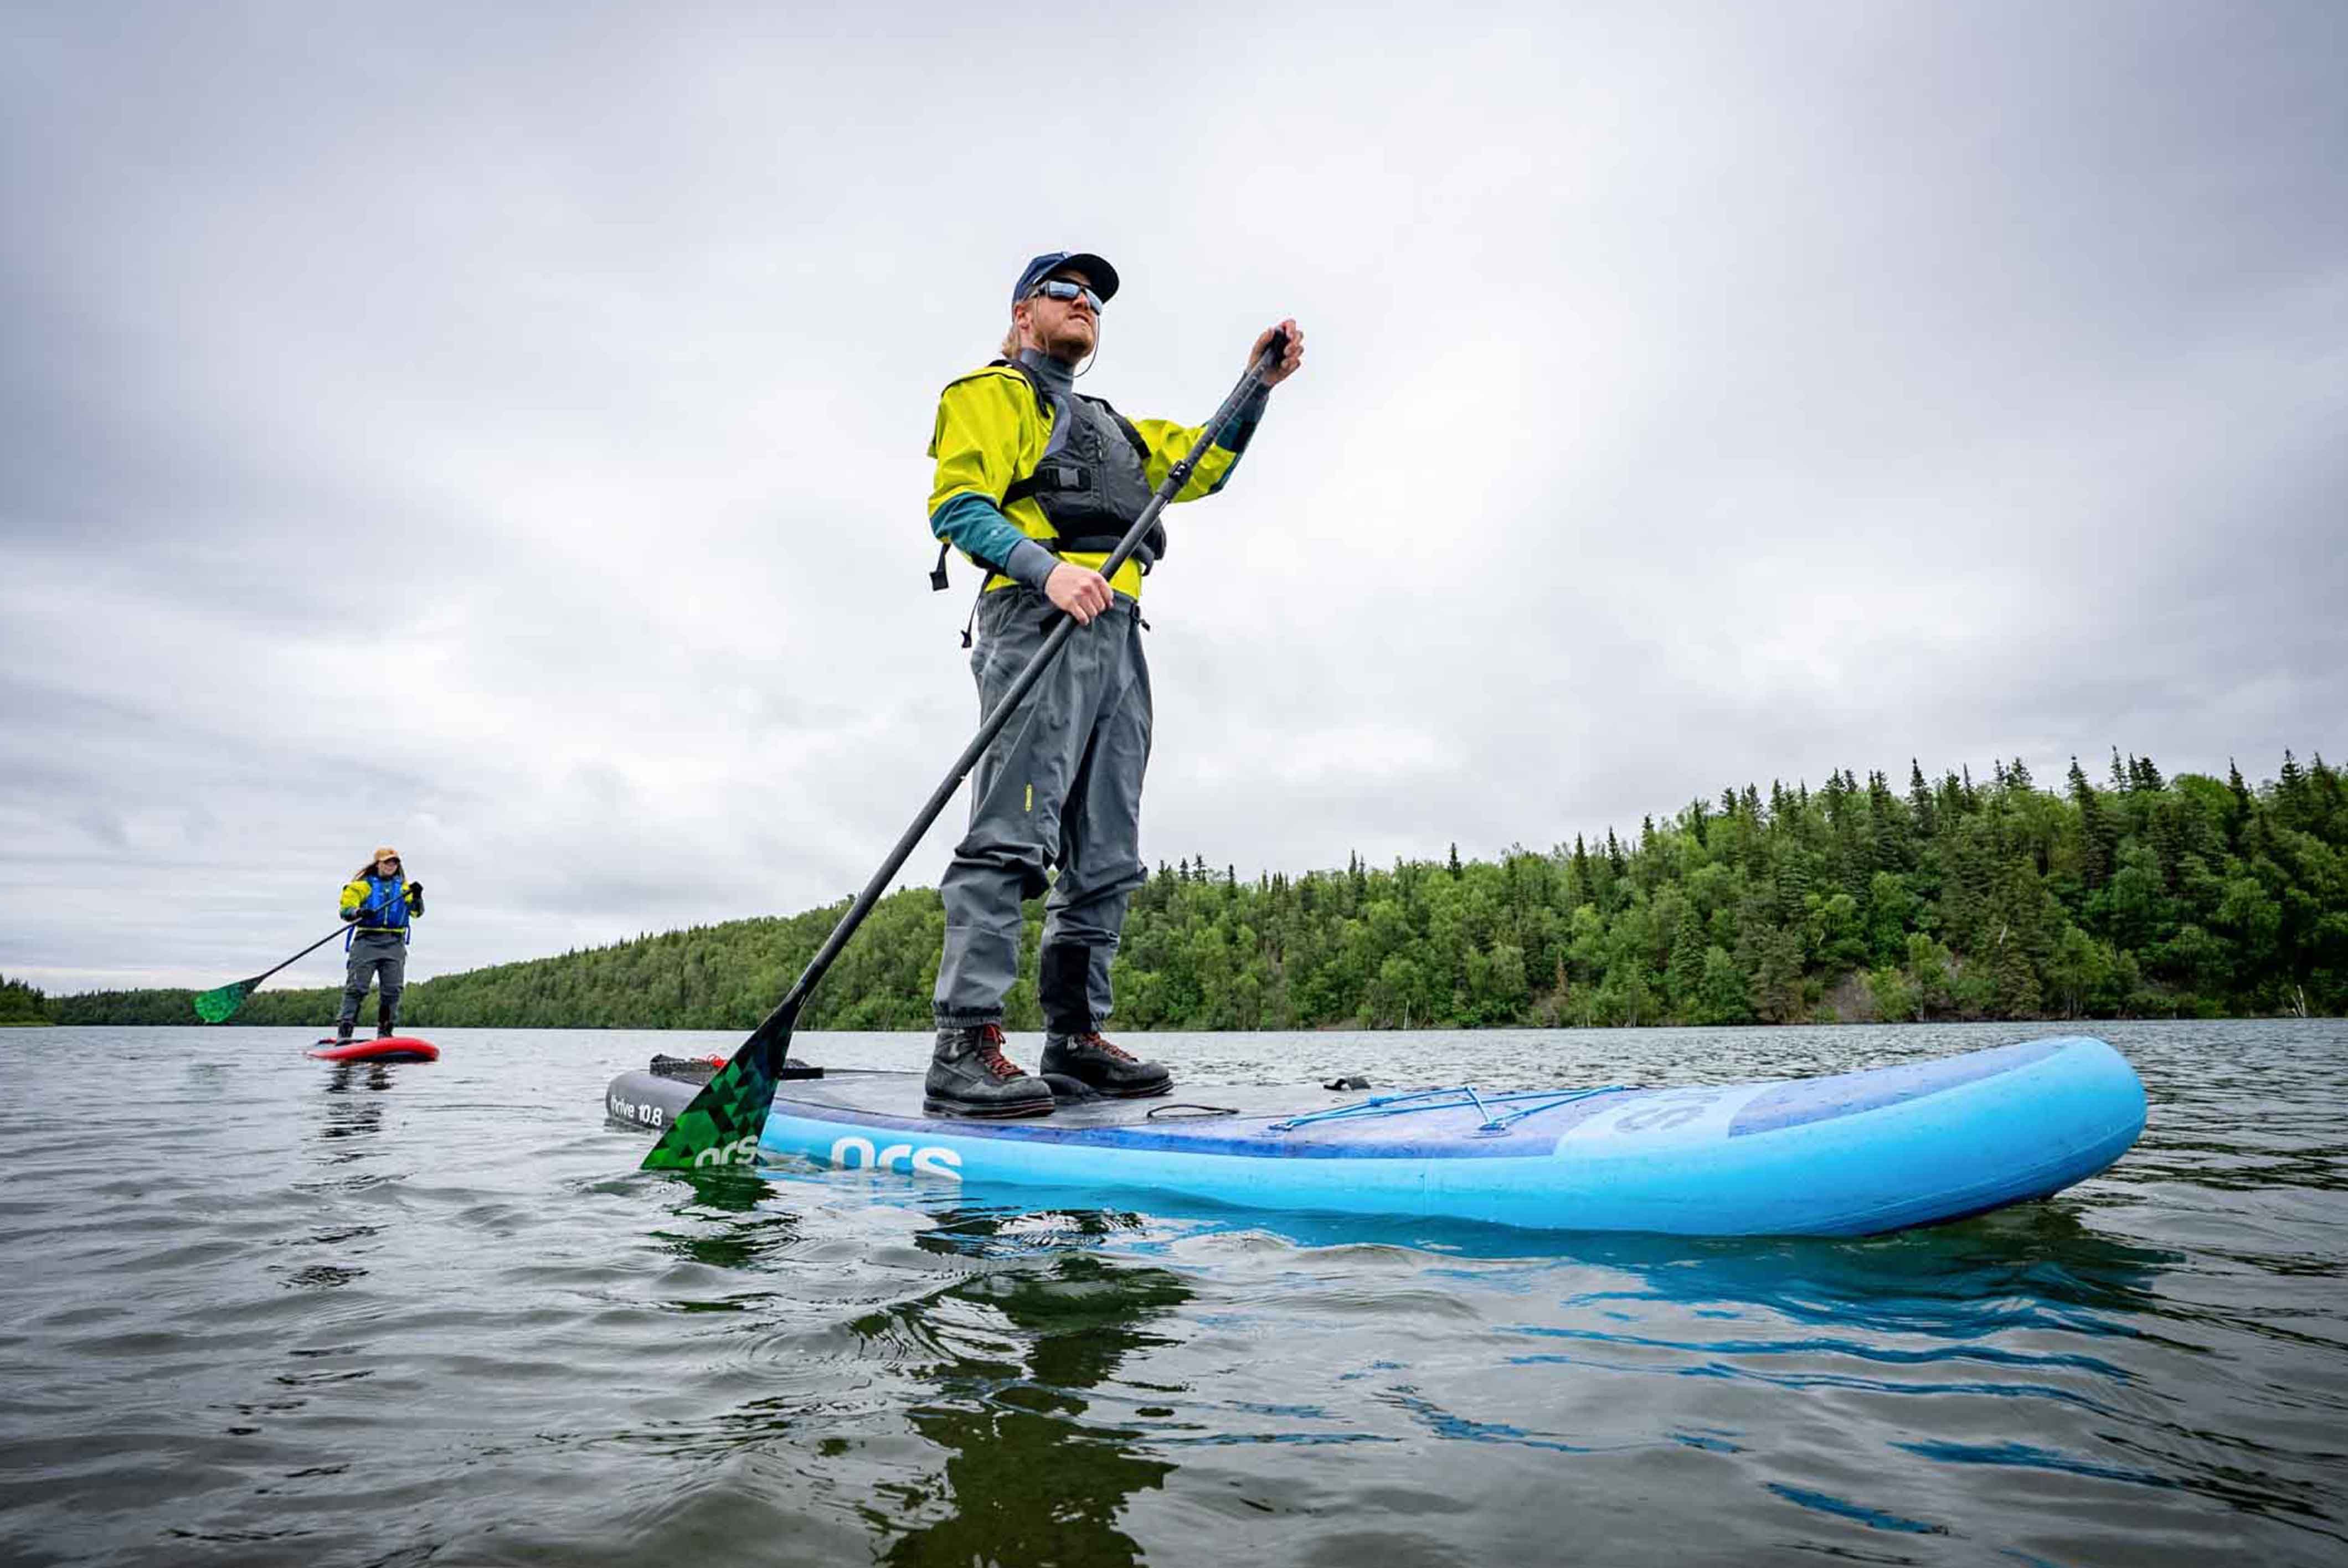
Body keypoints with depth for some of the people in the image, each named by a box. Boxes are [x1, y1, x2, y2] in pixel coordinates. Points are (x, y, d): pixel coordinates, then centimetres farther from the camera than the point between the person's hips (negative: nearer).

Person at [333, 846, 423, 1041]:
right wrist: (358, 912, -23)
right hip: (367, 941, -3)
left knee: (392, 990, 1)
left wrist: (417, 897, -13)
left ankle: (385, 1032, 9)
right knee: (356, 987, -6)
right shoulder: (362, 885, 7)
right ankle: (344, 1031, -6)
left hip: (395, 944, 3)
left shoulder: (403, 886, 16)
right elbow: (346, 909, -1)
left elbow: (417, 912, 7)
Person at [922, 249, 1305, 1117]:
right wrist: (1048, 567, -20)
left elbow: (1204, 467, 28)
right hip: (1038, 621, -8)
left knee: (1106, 857, 3)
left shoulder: (1114, 426, 35)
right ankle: (965, 1047, -20)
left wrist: (1259, 384, 15)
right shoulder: (992, 394, 12)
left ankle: (1075, 1035, 9)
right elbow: (957, 506, -3)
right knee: (1012, 837, -19)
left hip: (1117, 636, 8)